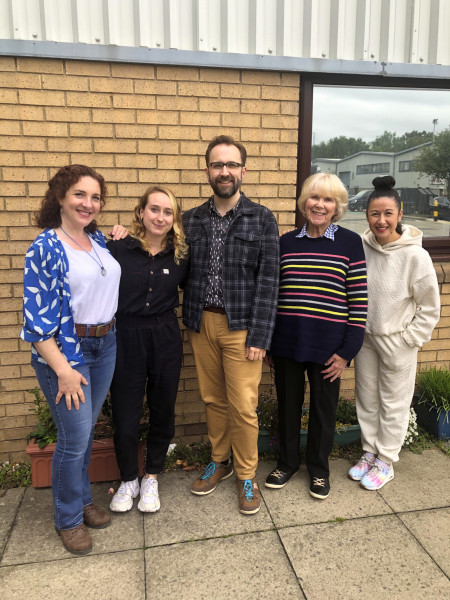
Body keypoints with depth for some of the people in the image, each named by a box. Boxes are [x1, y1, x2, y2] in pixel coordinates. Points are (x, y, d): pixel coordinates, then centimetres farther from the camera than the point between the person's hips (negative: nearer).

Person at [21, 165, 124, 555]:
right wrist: (63, 369, -18)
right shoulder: (46, 248, -13)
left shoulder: (99, 240, 7)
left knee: (86, 430, 18)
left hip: (105, 346, 6)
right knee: (75, 438, 1)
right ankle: (69, 518, 25)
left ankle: (83, 498, 38)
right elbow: (37, 316, -16)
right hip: (66, 351, -6)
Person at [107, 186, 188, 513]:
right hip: (125, 339, -2)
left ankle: (151, 479, 36)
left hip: (165, 339, 2)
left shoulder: (181, 255, 0)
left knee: (163, 412, 13)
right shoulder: (118, 250, -8)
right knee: (125, 417, 6)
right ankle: (128, 480, 33)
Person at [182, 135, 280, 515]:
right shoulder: (192, 219, 7)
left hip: (241, 326, -3)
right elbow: (184, 273, 10)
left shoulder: (262, 219, -4)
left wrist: (259, 337, -12)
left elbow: (268, 281, -8)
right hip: (201, 324, 4)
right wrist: (190, 321, -2)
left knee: (243, 407, 2)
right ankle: (220, 461, 36)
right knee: (213, 399, 15)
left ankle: (246, 476, 23)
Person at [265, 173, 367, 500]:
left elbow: (359, 300, -5)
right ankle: (287, 462, 38)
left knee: (323, 408, 13)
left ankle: (319, 468, 36)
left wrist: (347, 351, -8)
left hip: (328, 345, -2)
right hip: (287, 341, 2)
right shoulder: (286, 242, 5)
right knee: (288, 405, 15)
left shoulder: (350, 242, -3)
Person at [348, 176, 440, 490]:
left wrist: (407, 340, -9)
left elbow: (430, 308, -8)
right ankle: (369, 452, 37)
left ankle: (385, 462, 29)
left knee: (394, 405, 11)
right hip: (364, 337, 4)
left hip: (397, 342, -4)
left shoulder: (415, 255, -17)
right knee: (367, 400, 17)